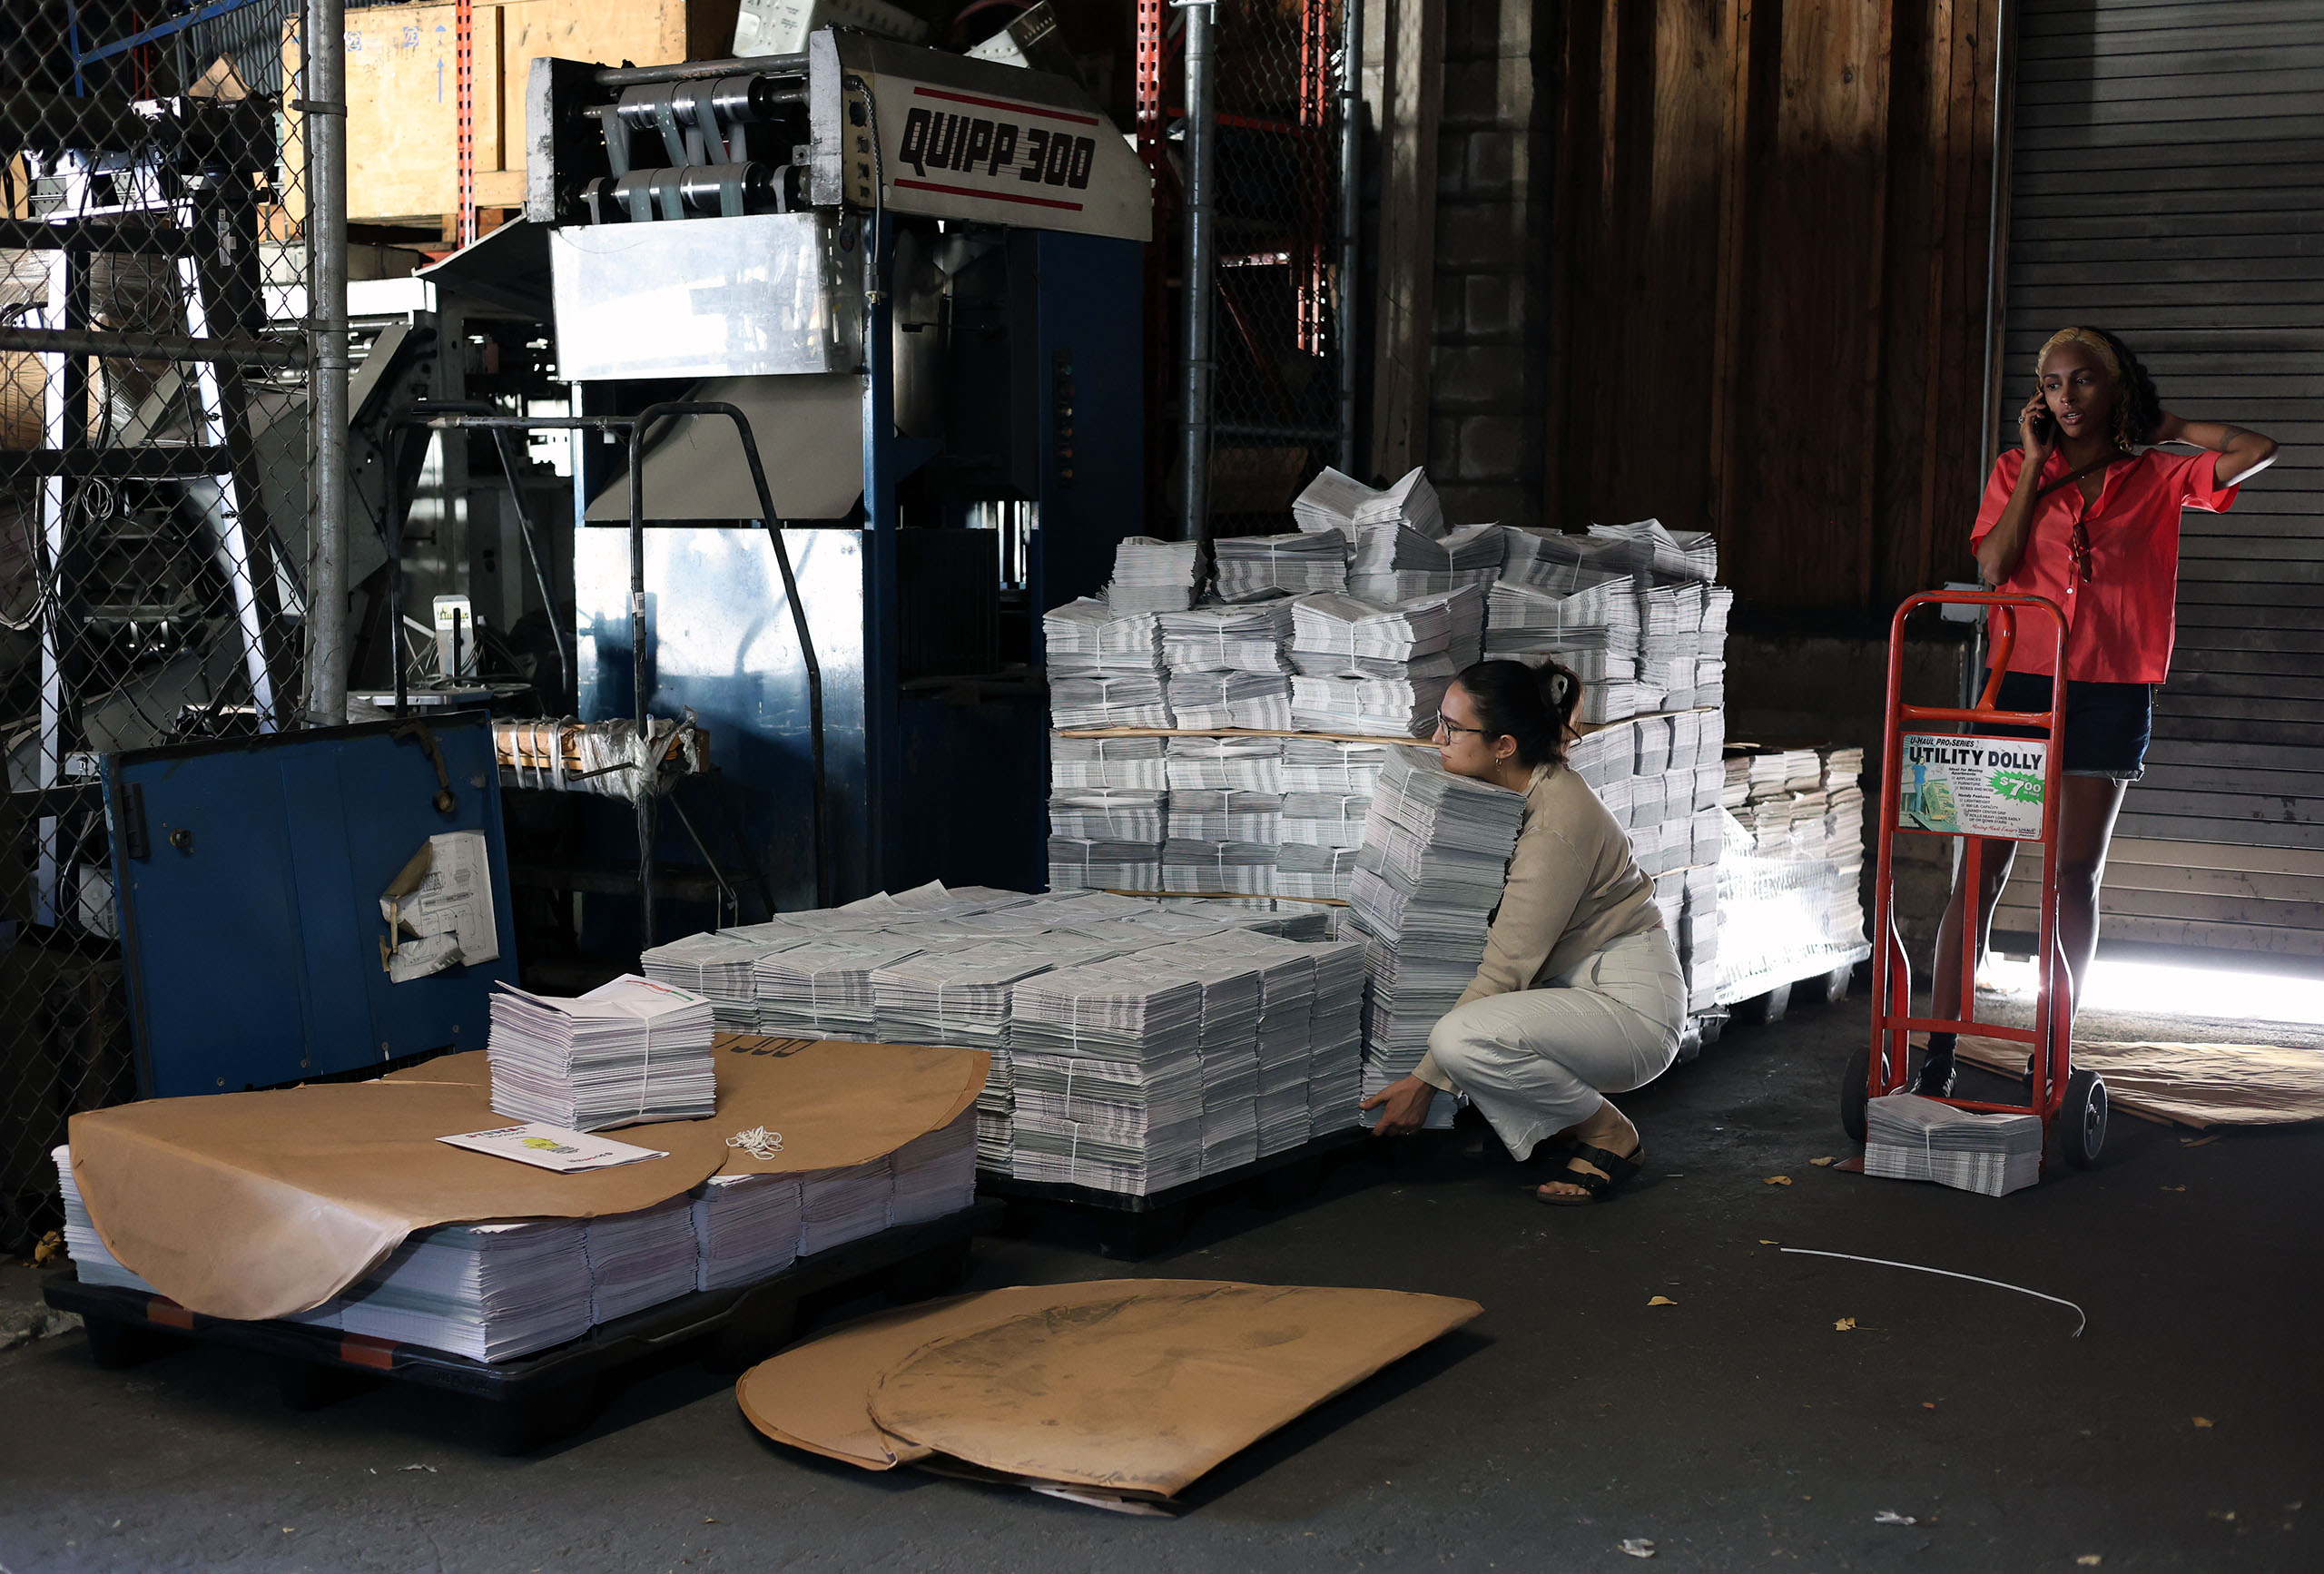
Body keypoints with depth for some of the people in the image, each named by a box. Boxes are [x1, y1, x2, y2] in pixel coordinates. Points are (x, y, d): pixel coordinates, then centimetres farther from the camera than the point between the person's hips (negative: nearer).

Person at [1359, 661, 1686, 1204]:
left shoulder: (1555, 826, -26)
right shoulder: (1516, 789, 2)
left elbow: (1505, 969, -25)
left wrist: (1425, 1082, -22)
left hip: (1631, 1003, -10)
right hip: (1574, 987, 10)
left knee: (1462, 1038, -31)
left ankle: (1609, 1134, -8)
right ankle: (1556, 1116, 12)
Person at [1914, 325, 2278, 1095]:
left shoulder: (2156, 478, 7)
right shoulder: (2017, 470, 8)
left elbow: (2260, 451, -4)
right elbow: (1993, 568, -6)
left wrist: (2167, 426, 6)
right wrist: (2036, 462, -4)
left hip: (2110, 692, 0)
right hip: (2020, 681, 0)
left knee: (2075, 875, 4)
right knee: (1982, 866, -3)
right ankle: (1938, 1054, -1)